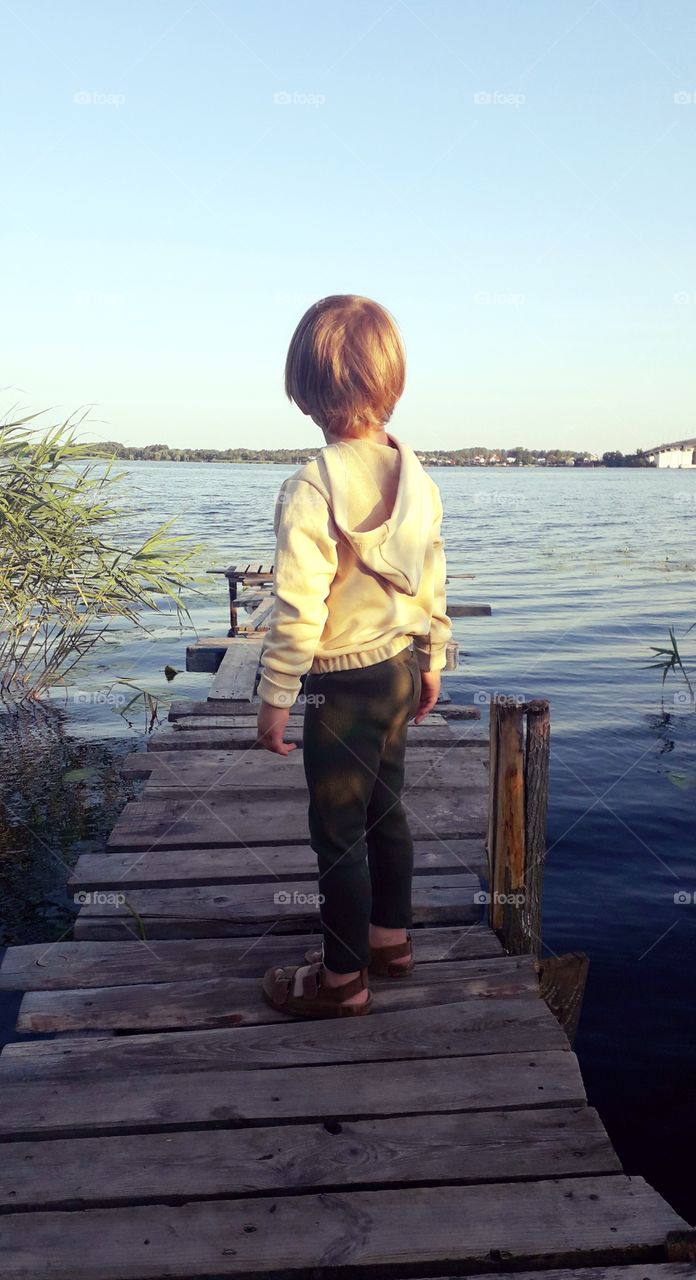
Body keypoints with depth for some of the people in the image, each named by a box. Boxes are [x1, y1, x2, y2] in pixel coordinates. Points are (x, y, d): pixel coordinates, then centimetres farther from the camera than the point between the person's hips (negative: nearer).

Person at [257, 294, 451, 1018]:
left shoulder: (310, 490, -21)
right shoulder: (416, 479, 0)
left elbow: (298, 609, -22)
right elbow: (433, 583, 7)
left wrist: (274, 697, -12)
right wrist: (431, 662, 19)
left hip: (342, 685, -7)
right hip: (400, 668, 7)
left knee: (339, 832, 6)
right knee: (385, 809, 22)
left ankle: (342, 978, 21)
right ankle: (391, 939, 38)